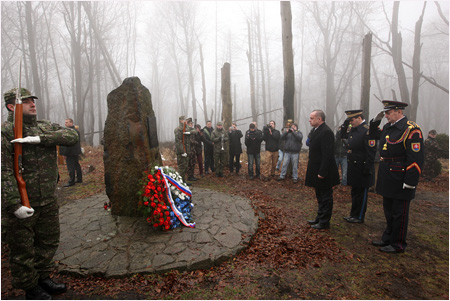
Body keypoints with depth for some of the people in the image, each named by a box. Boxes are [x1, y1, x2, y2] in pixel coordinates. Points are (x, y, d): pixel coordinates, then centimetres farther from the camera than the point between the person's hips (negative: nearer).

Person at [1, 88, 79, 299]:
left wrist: (39, 139, -22)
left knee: (49, 241, 19)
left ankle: (43, 278, 39)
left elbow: (72, 136, -10)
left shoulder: (46, 127, 7)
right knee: (23, 248, 10)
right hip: (22, 203, -6)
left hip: (49, 201, 6)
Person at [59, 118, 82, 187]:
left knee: (71, 167, -4)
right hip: (76, 152, 10)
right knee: (77, 166, 15)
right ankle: (79, 179, 23)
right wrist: (78, 152, 22)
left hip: (71, 153, -10)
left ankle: (71, 181, 1)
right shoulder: (76, 131, 14)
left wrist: (65, 153, -17)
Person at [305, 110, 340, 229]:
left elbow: (327, 154, -24)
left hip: (323, 172, -10)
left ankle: (324, 222, 16)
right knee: (320, 197, 21)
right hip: (317, 170, 10)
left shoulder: (326, 132, -20)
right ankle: (320, 218, 35)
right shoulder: (316, 131, 11)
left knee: (325, 198, 4)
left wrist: (322, 172, -24)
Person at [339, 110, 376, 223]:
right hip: (353, 168, 9)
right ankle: (353, 214, 30)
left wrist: (367, 169, -20)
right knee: (354, 192, 17)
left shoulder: (367, 131, -18)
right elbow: (343, 135, 25)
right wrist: (345, 124, 9)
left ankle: (359, 217, 18)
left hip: (362, 170, -9)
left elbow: (371, 152, -20)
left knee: (361, 193, 5)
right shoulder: (354, 130, 8)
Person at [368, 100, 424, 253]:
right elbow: (373, 135, 26)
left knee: (399, 213, 6)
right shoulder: (388, 127, 8)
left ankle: (398, 244, 21)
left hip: (400, 181, -8)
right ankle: (388, 238, 34)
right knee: (388, 210, 19)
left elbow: (416, 159, -19)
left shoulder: (411, 130, -16)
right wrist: (376, 120, 8)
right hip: (387, 179, 8)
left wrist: (410, 183, -20)